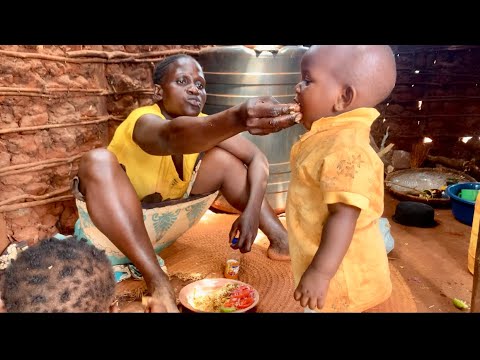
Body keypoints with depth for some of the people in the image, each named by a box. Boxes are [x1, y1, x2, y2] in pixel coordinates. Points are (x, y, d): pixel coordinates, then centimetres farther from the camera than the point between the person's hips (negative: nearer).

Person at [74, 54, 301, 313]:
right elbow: (173, 137, -53)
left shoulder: (202, 123, -10)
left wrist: (251, 211, -29)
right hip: (118, 217, -5)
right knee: (98, 161, -35)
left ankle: (280, 240, -14)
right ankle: (158, 282, -39)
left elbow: (257, 158, -13)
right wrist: (237, 119, -72)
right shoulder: (144, 121, -28)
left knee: (223, 157, -9)